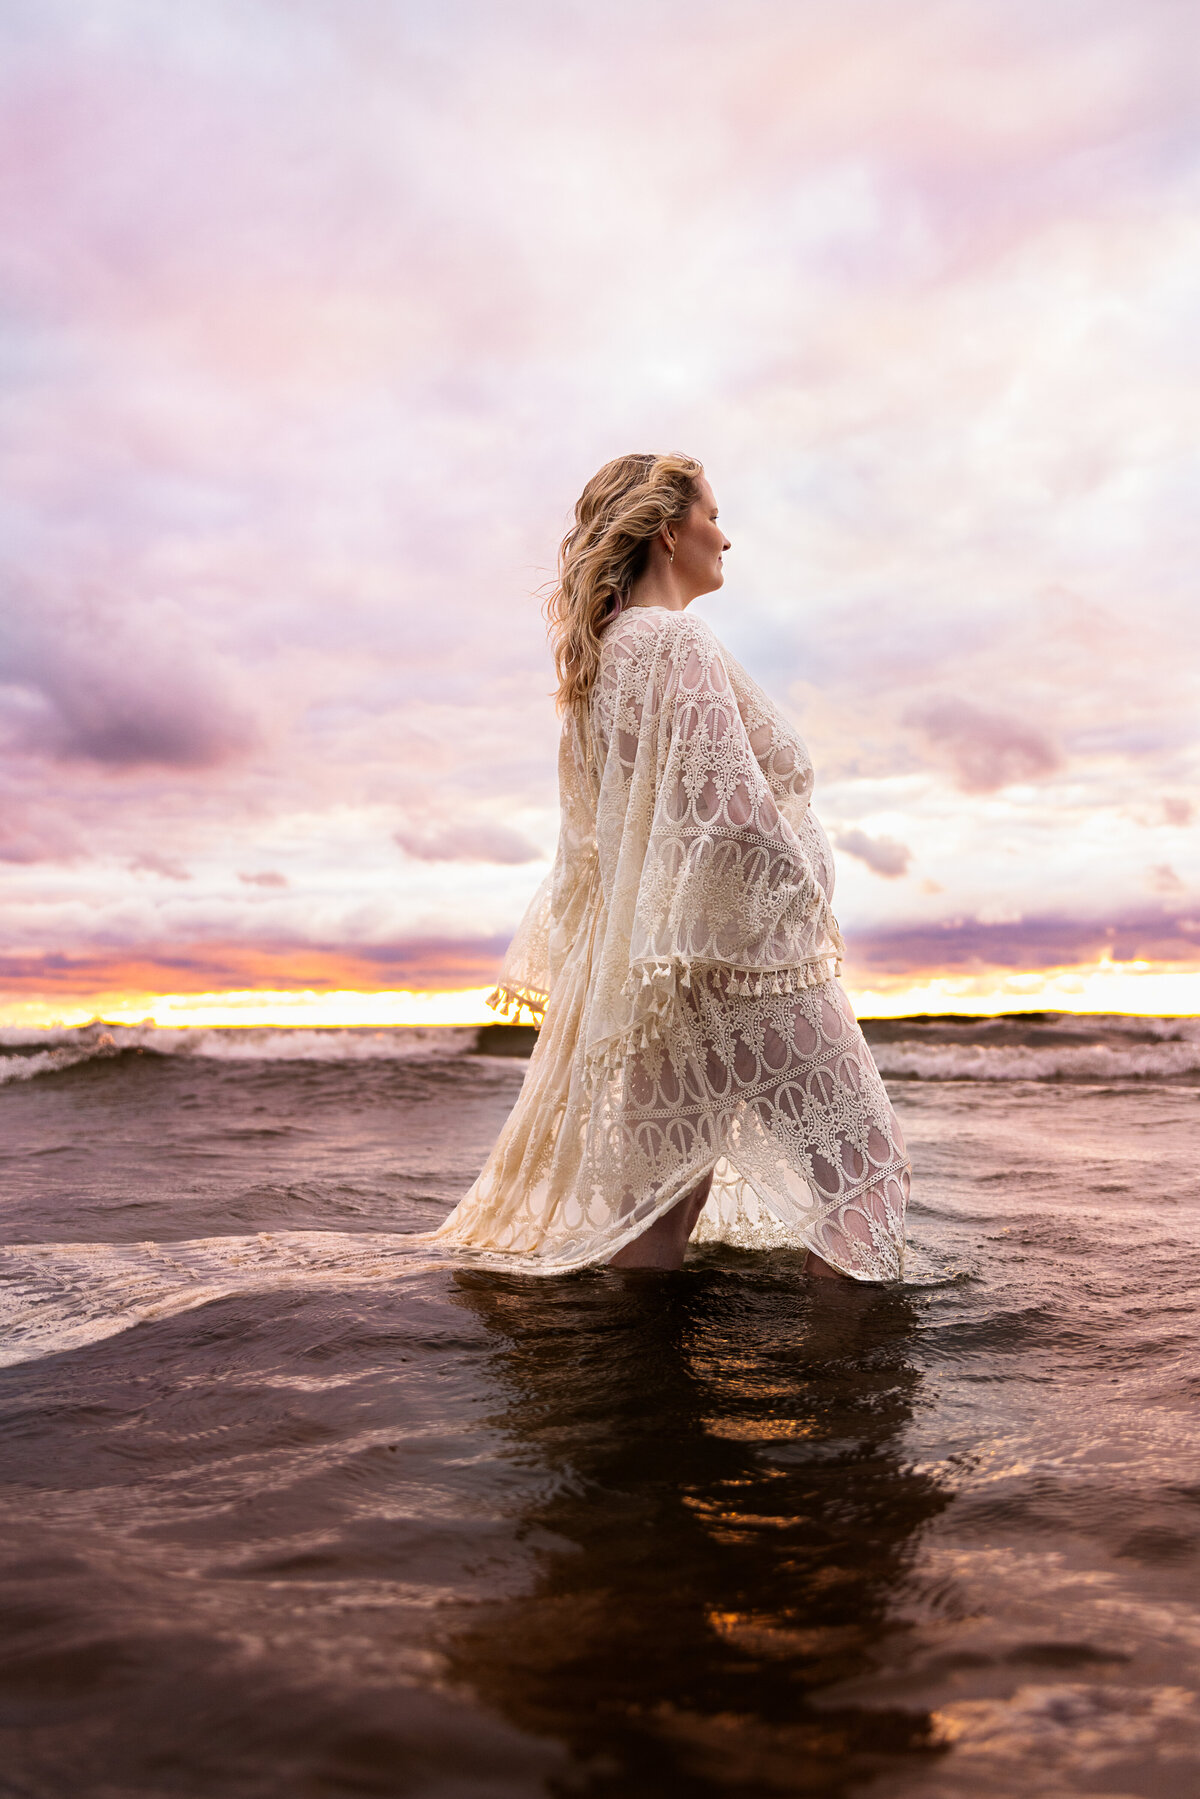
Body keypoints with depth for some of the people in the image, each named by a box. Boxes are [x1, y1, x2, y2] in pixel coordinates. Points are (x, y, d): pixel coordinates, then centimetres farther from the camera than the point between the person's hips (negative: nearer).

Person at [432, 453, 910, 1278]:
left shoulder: (601, 654, 14)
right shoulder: (679, 642, -15)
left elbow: (592, 823, 18)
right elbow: (726, 809, -22)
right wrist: (801, 897, -7)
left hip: (642, 949, 9)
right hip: (740, 951, -9)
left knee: (661, 1178, 13)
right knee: (856, 1148, 3)